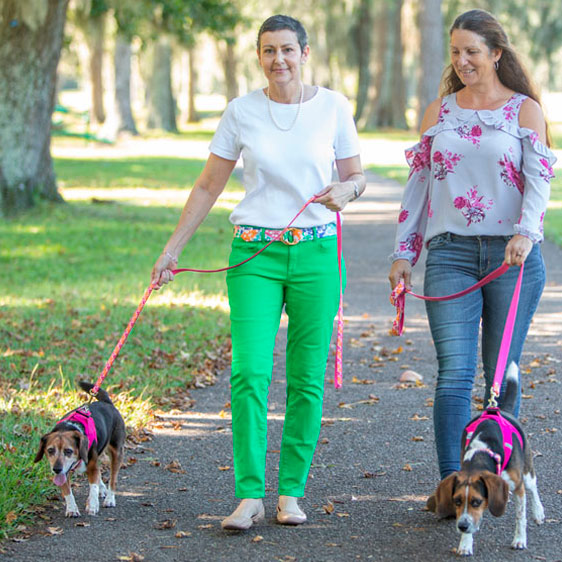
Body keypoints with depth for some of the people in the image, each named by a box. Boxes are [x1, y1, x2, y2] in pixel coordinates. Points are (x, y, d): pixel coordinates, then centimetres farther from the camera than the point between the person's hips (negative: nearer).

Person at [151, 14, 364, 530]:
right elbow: (208, 186, 8)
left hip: (317, 253, 1)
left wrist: (345, 190, -13)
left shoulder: (333, 107, 2)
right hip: (255, 254, 0)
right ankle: (250, 496, -7)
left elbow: (356, 176, 11)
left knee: (307, 379, 3)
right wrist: (173, 249, 6)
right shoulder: (241, 111, 2)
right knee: (250, 373, -12)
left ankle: (292, 491, 14)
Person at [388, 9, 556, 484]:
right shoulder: (439, 111, 13)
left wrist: (525, 234, -22)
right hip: (451, 253, 1)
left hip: (512, 254, -1)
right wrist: (404, 252, 9)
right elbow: (419, 182, 14)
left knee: (503, 375, 4)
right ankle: (450, 481, -10)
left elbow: (539, 179, -5)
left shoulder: (525, 110, 5)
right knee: (455, 372, -8)